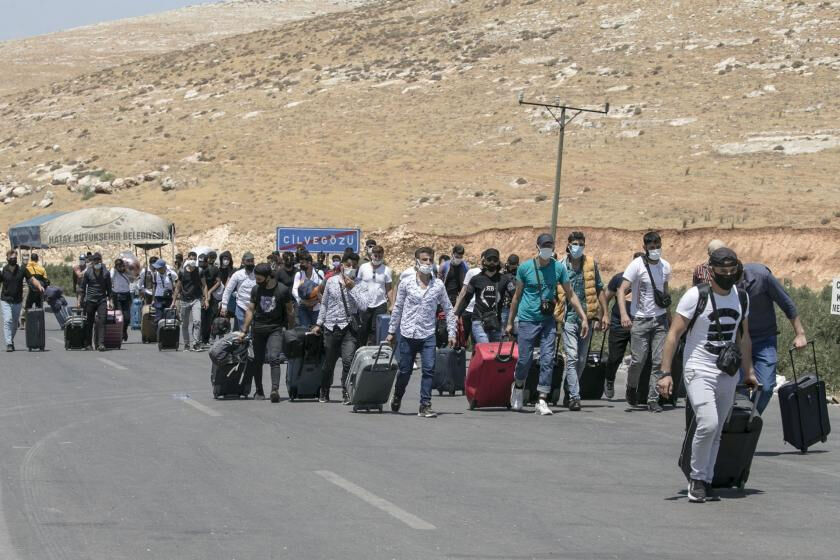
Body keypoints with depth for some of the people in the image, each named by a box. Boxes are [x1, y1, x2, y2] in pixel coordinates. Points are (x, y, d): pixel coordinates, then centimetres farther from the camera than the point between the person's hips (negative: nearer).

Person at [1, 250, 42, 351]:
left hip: (18, 301, 2)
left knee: (15, 323, 10)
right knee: (7, 321, -14)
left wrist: (39, 286, -16)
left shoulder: (22, 270, 1)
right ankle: (9, 344, -15)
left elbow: (32, 279, 3)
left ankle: (11, 340, 29)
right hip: (5, 301, -2)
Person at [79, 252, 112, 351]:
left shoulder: (106, 273, 6)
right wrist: (81, 300, 7)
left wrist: (109, 300, 9)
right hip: (90, 300, 0)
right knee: (89, 323, 3)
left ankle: (101, 344, -17)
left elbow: (108, 288, 13)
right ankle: (88, 344, 12)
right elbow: (83, 287, 9)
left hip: (102, 300, 0)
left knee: (101, 321, -12)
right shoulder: (88, 273, 4)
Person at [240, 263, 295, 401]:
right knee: (258, 360, 7)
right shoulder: (255, 289, 3)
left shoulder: (282, 290, -6)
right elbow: (250, 310, 8)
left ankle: (275, 389, -27)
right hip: (258, 329, 3)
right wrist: (244, 330, 5)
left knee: (274, 359, -19)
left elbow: (290, 311, 4)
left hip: (275, 329, -3)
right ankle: (259, 391, 20)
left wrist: (291, 330, 8)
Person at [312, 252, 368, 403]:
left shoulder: (360, 286, 1)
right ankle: (324, 393, 28)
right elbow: (324, 304, 16)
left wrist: (352, 288, -15)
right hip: (331, 327, 2)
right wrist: (319, 323, 14)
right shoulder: (331, 282, 7)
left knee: (348, 360, -17)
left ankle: (346, 393, -8)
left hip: (349, 328, -2)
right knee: (328, 363, 10)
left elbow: (363, 306, -14)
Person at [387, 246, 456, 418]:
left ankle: (425, 405, -5)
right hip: (408, 333, 0)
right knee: (405, 370, 8)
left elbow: (448, 309, 8)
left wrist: (451, 332, 3)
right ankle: (397, 398, 33)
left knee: (429, 370, -10)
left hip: (428, 335, 0)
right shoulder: (406, 284, 0)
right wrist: (391, 331, 8)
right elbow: (397, 308, 7)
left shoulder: (438, 285, 2)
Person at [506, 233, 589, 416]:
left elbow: (571, 295, 7)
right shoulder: (525, 268, -2)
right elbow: (517, 296, 8)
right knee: (524, 360, 1)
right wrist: (510, 322, 10)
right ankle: (518, 387, 31)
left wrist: (583, 317, 0)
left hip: (548, 321, 2)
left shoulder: (558, 268, 1)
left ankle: (542, 401, -2)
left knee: (548, 360, -6)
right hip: (528, 320, -2)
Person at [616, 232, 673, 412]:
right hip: (640, 320, -4)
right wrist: (623, 314, -28)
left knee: (659, 361, -4)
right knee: (638, 360, -5)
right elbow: (621, 290, -14)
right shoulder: (637, 265, -8)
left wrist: (669, 315, 23)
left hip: (660, 320, 4)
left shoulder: (665, 266, 8)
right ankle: (631, 388, 23)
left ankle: (653, 399, 1)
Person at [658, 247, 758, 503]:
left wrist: (748, 371, 20)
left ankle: (706, 482, 16)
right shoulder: (695, 296, -10)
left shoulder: (741, 297, 8)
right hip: (699, 371, -6)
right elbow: (674, 334, -10)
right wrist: (666, 373, -15)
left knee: (716, 431, 7)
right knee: (708, 424, -20)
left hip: (728, 374, 6)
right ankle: (697, 478, -3)